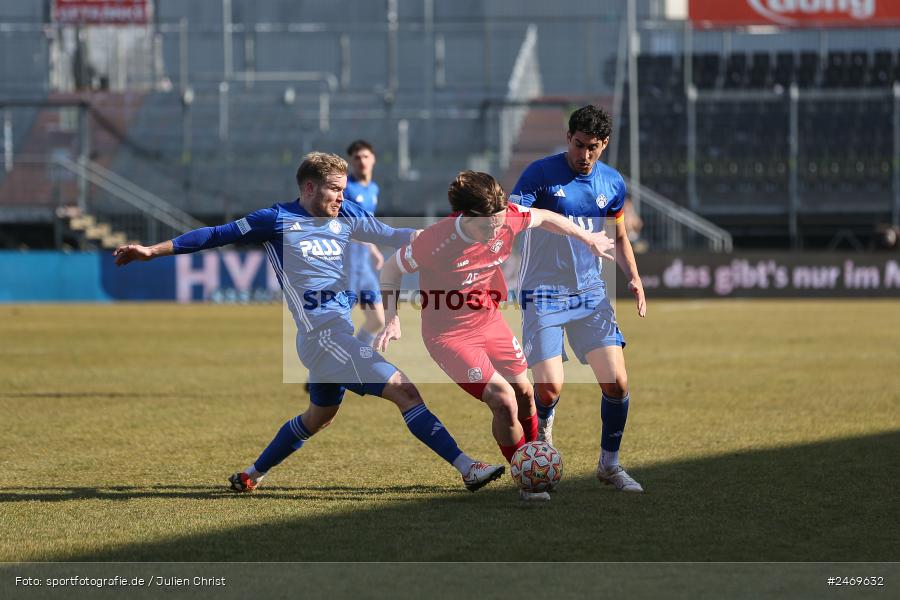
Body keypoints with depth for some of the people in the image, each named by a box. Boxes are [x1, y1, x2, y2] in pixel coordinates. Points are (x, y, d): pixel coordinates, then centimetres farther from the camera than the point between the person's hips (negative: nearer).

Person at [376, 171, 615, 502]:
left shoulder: (507, 218, -19)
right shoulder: (437, 241, -32)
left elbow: (544, 217, 5)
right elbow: (391, 269, -15)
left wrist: (589, 238, 18)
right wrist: (392, 319, -26)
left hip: (489, 319, 6)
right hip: (449, 334, -6)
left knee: (524, 391, 16)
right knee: (503, 399, -16)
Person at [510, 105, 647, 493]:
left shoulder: (612, 183, 6)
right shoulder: (541, 174, -9)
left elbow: (619, 238, 19)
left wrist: (634, 278, 6)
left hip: (591, 294, 4)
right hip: (543, 295, -4)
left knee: (617, 383, -7)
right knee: (550, 388, -13)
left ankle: (609, 464, 14)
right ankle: (542, 427, 24)